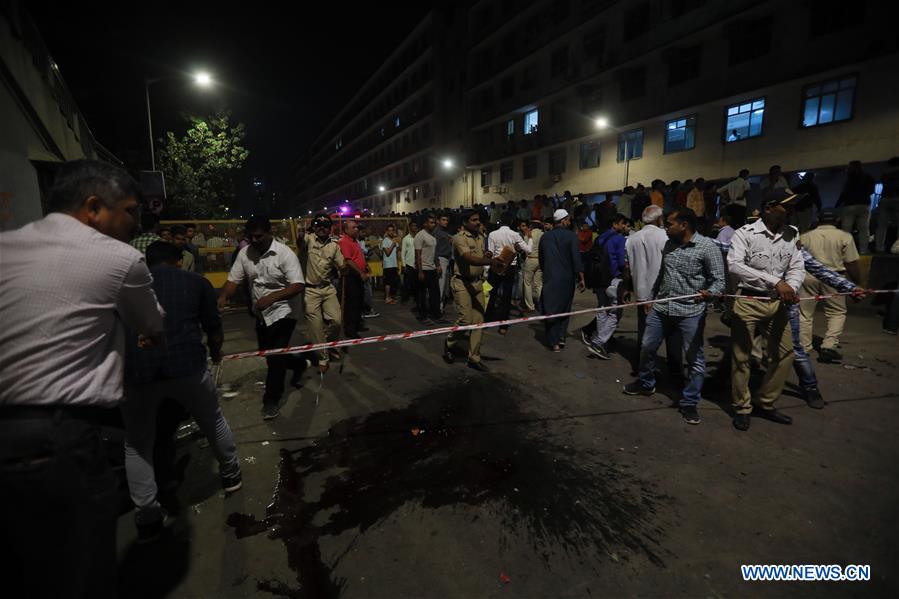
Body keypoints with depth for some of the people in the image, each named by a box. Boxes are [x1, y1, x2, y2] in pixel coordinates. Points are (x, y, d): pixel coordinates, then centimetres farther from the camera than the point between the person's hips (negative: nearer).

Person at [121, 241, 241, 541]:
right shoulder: (195, 281, 14)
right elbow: (214, 328, 13)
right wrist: (215, 354, 33)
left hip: (135, 370, 1)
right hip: (187, 364, 0)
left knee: (137, 445, 20)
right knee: (214, 422, 24)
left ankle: (148, 518, 22)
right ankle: (231, 475, 42)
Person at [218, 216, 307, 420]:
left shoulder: (285, 253, -16)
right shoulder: (244, 253, -1)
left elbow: (297, 286, -22)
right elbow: (233, 280, -3)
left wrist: (271, 297, -34)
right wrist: (223, 297, -24)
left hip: (281, 313, -6)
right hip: (260, 315, 6)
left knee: (275, 358, -5)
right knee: (269, 356, 19)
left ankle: (271, 401, 11)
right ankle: (299, 364, 47)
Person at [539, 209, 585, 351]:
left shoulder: (545, 236, 4)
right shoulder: (571, 236, -8)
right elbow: (576, 258, -14)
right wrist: (581, 278, -9)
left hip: (549, 278, 2)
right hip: (567, 278, -2)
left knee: (550, 309, 6)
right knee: (564, 308, 17)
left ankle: (554, 342, 6)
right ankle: (561, 336, 13)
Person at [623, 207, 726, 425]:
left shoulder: (707, 247, -9)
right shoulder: (669, 244, 10)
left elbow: (719, 279, -8)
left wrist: (709, 292, -28)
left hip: (691, 311, -6)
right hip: (661, 307, 6)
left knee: (694, 358, 3)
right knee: (647, 347, 14)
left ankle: (689, 403, 18)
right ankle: (645, 383, 37)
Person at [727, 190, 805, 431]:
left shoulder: (791, 235, 5)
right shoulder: (745, 233, -12)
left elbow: (797, 267, 4)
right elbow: (734, 265, -25)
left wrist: (790, 287, -19)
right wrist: (775, 281, -30)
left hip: (778, 303, 6)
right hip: (748, 301, -6)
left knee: (784, 353, 11)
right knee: (741, 356, 3)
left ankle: (767, 404, 29)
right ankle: (742, 408, 19)